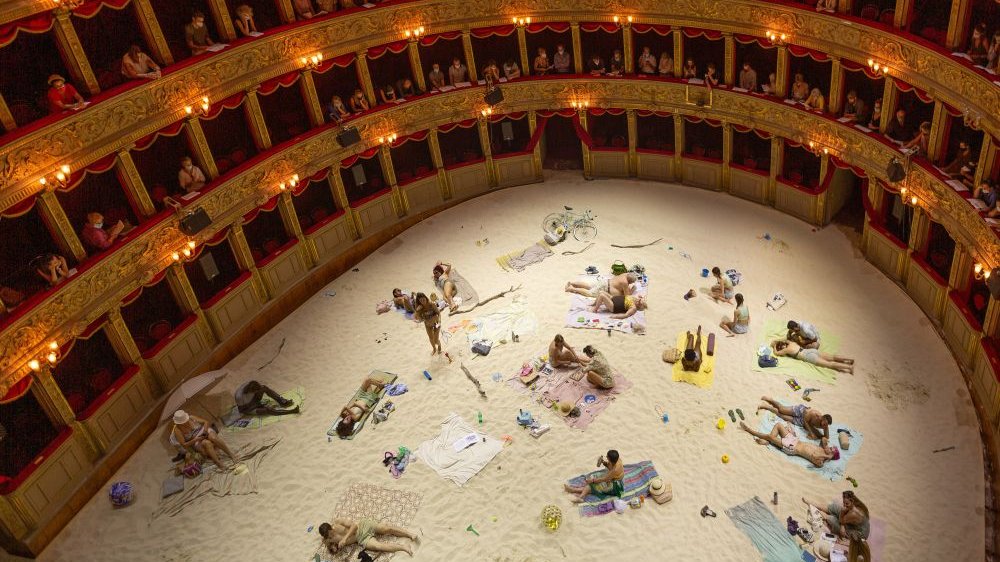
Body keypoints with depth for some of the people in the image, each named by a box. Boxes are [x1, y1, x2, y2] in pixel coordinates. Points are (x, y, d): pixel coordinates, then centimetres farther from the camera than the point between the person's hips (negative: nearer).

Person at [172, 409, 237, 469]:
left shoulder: (191, 418, -6)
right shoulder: (177, 430, -12)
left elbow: (206, 422, 2)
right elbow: (184, 445, -11)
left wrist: (205, 429, -18)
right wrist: (195, 440, -23)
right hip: (197, 442, -2)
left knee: (213, 438, -33)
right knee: (206, 443, -36)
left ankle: (231, 454, -30)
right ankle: (218, 462, -44)